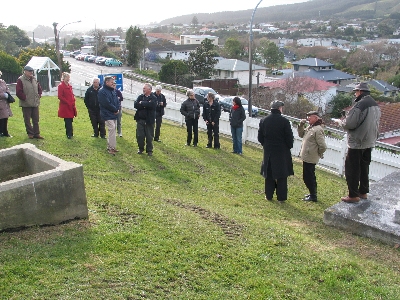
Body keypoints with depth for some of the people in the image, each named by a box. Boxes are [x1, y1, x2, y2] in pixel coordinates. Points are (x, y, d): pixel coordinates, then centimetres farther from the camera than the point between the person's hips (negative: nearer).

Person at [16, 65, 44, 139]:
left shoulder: (34, 79, 10)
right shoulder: (21, 80, -11)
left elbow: (39, 88, 22)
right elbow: (19, 92, -15)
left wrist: (39, 95, 9)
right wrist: (25, 98, -14)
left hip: (35, 103, 6)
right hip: (26, 104, -6)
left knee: (36, 120, 10)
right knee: (27, 120, 5)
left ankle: (36, 133, 17)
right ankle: (30, 133, 14)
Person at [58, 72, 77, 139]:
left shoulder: (70, 86, 15)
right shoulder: (61, 86, -8)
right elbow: (60, 97, -13)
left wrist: (73, 102, 5)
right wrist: (67, 102, -15)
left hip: (71, 106, 7)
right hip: (65, 107, -7)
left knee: (70, 121, 10)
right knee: (68, 121, -6)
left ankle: (70, 133, 19)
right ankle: (69, 134, 0)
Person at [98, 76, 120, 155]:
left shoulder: (113, 90, 14)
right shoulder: (102, 91, -14)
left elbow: (117, 101, 13)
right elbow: (107, 104, -21)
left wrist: (117, 109, -5)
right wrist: (115, 110, -12)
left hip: (114, 114, 9)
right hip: (107, 115, -9)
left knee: (113, 130, 11)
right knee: (112, 129, -12)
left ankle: (110, 146, 21)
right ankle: (111, 148, -6)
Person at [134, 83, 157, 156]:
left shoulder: (153, 98, -3)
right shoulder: (140, 97, 9)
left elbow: (151, 105, -23)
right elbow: (135, 105, -6)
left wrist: (142, 103, -10)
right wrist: (145, 105, -16)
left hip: (149, 120, -3)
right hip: (140, 119, 3)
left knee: (149, 136, 4)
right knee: (139, 136, 6)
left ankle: (149, 150, 17)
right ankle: (141, 148, 24)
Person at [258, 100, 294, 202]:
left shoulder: (264, 121, -1)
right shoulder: (284, 121, -13)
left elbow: (260, 137, 5)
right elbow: (289, 137, -9)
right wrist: (289, 146, 8)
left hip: (268, 151, 3)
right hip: (282, 151, -3)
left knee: (269, 174, 12)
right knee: (281, 175, 5)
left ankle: (268, 195, 19)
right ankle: (281, 197, 11)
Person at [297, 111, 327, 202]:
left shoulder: (318, 129, -21)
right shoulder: (310, 127, 7)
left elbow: (323, 146, -24)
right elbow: (301, 135, 19)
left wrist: (318, 154, -6)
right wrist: (301, 125, 3)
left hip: (310, 158, -9)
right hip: (306, 157, 9)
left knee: (308, 177, -1)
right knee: (309, 177, 19)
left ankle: (313, 196, 10)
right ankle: (312, 193, 32)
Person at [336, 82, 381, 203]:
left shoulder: (359, 105, -21)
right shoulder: (375, 105, 7)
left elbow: (349, 124, -23)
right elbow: (374, 123, 14)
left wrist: (340, 121, -4)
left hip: (357, 143, -8)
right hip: (370, 142, 9)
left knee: (352, 168, 1)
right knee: (364, 167, 18)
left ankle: (353, 195, 4)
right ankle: (363, 192, 28)